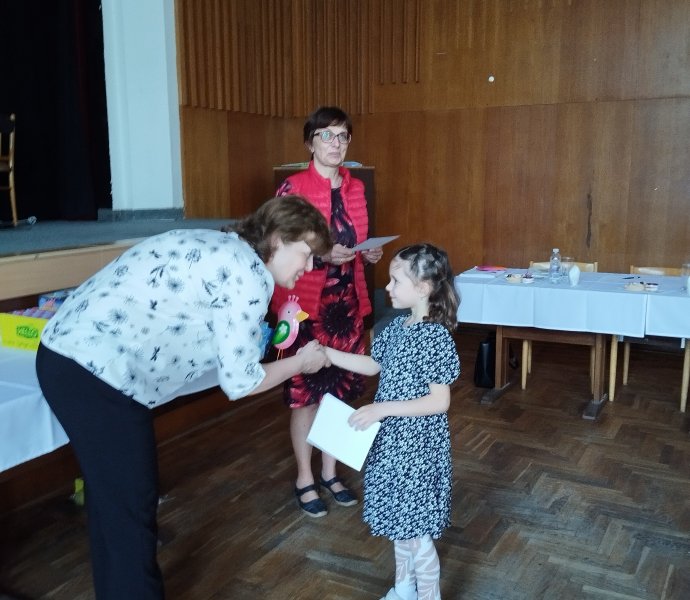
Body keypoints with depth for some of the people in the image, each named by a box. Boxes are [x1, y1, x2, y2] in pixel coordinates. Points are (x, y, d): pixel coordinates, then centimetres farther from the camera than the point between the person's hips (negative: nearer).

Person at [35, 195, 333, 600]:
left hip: (70, 355, 10)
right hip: (98, 373, -10)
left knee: (113, 491, 25)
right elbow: (239, 383, -8)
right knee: (131, 506, 6)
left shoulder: (219, 248, 16)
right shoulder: (250, 275, -11)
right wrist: (301, 363, 7)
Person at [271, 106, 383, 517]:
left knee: (340, 389, 12)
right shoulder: (294, 188, -9)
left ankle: (330, 472, 29)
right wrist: (324, 255, -23)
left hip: (347, 302, 6)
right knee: (305, 391, 4)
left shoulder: (355, 188, 9)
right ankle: (305, 479, 21)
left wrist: (370, 253, -3)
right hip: (306, 304, -6)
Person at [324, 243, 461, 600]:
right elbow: (372, 365, 15)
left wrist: (382, 408, -26)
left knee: (416, 529, 5)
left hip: (418, 446, -8)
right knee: (397, 520, 22)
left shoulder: (436, 337, -22)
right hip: (392, 440, 8)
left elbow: (440, 401, -23)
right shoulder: (397, 326, 2)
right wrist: (326, 353, 7)